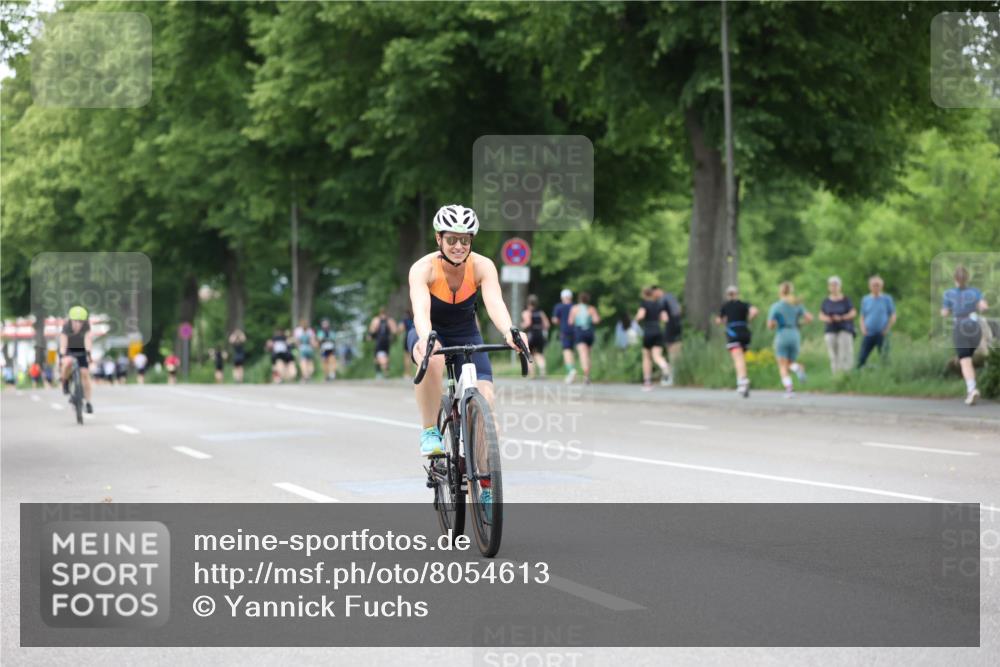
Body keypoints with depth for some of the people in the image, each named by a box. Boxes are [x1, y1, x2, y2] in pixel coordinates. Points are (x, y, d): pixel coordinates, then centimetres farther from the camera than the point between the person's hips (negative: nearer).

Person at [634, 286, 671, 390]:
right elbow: (665, 319, 6)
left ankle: (647, 382, 15)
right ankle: (665, 368, -42)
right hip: (658, 332, 2)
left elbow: (641, 315, -17)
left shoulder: (644, 303, -2)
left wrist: (637, 319, 5)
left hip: (647, 333, -2)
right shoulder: (660, 304, 12)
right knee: (657, 356, -8)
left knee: (646, 358, 13)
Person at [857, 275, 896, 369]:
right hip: (868, 334, 2)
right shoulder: (865, 300, 10)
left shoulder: (887, 299, 3)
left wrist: (887, 329, -8)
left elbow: (893, 317, 4)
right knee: (862, 358, -5)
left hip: (882, 334, -2)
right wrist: (863, 328, -4)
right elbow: (862, 317, 13)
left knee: (884, 358, -4)